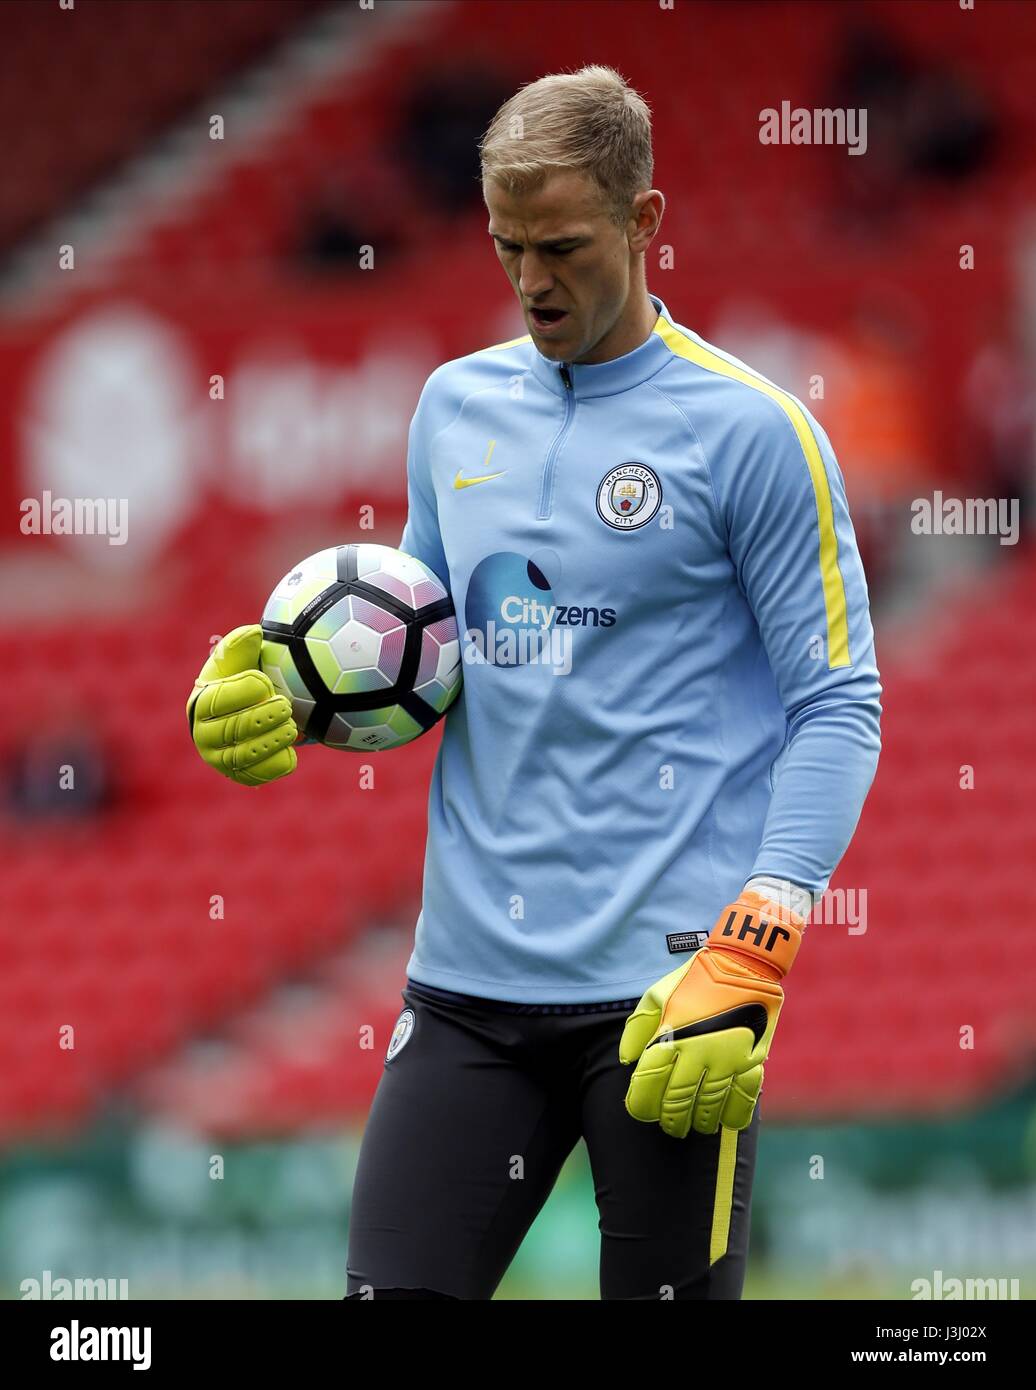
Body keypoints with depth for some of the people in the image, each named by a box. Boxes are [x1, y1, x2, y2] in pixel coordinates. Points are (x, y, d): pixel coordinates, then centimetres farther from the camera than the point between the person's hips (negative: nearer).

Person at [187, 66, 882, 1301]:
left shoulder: (749, 430, -5)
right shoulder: (457, 406, 13)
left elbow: (838, 709, -7)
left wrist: (749, 958, -17)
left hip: (666, 985, -5)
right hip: (470, 975, 5)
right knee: (393, 1289, -2)